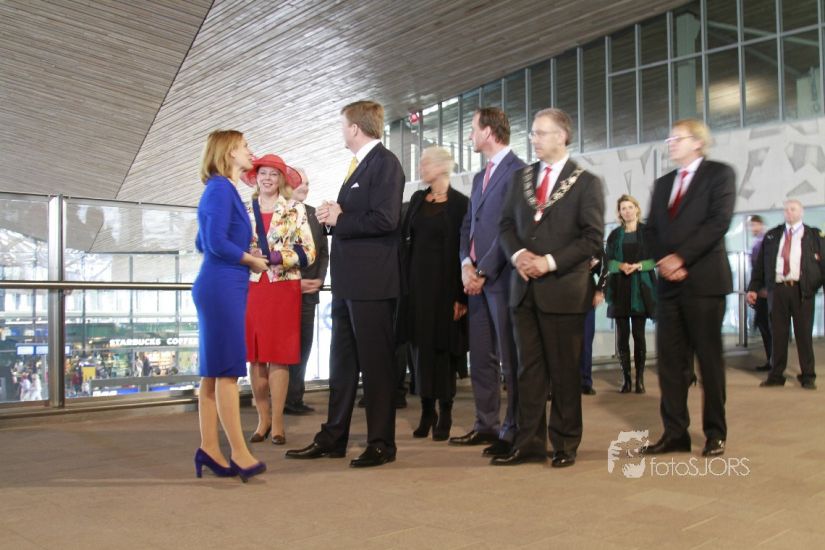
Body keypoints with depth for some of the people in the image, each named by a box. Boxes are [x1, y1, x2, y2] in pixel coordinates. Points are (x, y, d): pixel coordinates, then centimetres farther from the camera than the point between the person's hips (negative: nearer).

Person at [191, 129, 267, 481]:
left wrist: (243, 253, 11)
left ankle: (209, 448, 13)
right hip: (222, 287, -10)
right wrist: (252, 260, -6)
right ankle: (239, 453, -3)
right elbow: (216, 243, -19)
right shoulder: (221, 188, -10)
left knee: (215, 371, 9)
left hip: (223, 287, 10)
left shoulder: (224, 189, 18)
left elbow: (202, 244, 21)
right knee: (227, 370, -7)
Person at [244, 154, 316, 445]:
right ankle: (263, 419, 13)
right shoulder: (245, 211, 12)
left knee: (278, 356, -3)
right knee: (254, 356, 2)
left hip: (283, 289, -3)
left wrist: (280, 256, -16)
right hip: (251, 288, 3)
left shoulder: (296, 209, 4)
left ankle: (277, 421, 5)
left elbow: (309, 252, -2)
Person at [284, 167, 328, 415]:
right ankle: (285, 399, 8)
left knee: (303, 344, 7)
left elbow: (324, 251, 13)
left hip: (309, 291, 6)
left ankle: (295, 397, 15)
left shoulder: (314, 214, 14)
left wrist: (319, 279, -2)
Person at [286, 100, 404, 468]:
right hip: (348, 281, 10)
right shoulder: (359, 164, 20)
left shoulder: (385, 163, -10)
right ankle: (333, 438, 23)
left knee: (375, 363, -1)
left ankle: (381, 444, 9)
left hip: (371, 281, -10)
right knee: (341, 363, 14)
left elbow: (384, 219, -21)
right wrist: (333, 215, 1)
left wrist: (338, 220, -11)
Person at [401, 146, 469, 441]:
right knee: (421, 345, 6)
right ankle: (427, 410, 15)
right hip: (416, 281, 5)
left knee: (443, 346, 1)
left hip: (445, 283, -5)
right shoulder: (417, 199, 12)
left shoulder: (460, 203, -6)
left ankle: (445, 413, 12)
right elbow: (403, 234, 5)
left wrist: (461, 296, -14)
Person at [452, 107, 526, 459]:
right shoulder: (480, 177, 20)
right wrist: (466, 264, 0)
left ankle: (513, 431, 6)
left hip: (502, 278, -8)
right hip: (477, 277, 9)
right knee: (480, 357, 11)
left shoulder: (517, 171, -8)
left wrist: (482, 271, -14)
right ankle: (486, 425, 20)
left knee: (510, 359, -1)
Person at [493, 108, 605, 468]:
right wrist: (518, 254, -7)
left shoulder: (585, 182, -1)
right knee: (529, 369, 7)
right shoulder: (521, 178, 15)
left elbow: (592, 236, -7)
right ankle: (530, 443, 13)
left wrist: (551, 261, -15)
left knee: (564, 371, 4)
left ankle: (565, 445, 15)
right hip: (525, 287, 5)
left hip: (563, 289, -4)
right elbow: (507, 224, 12)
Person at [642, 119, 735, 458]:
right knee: (670, 359, 3)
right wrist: (664, 260, -6)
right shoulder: (662, 184, 19)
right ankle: (675, 432, 9)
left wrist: (681, 257, -15)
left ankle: (715, 433, 11)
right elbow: (651, 230, 13)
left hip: (703, 279, -5)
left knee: (709, 357, 1)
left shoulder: (719, 173, 2)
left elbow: (718, 221, -11)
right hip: (669, 281, 6)